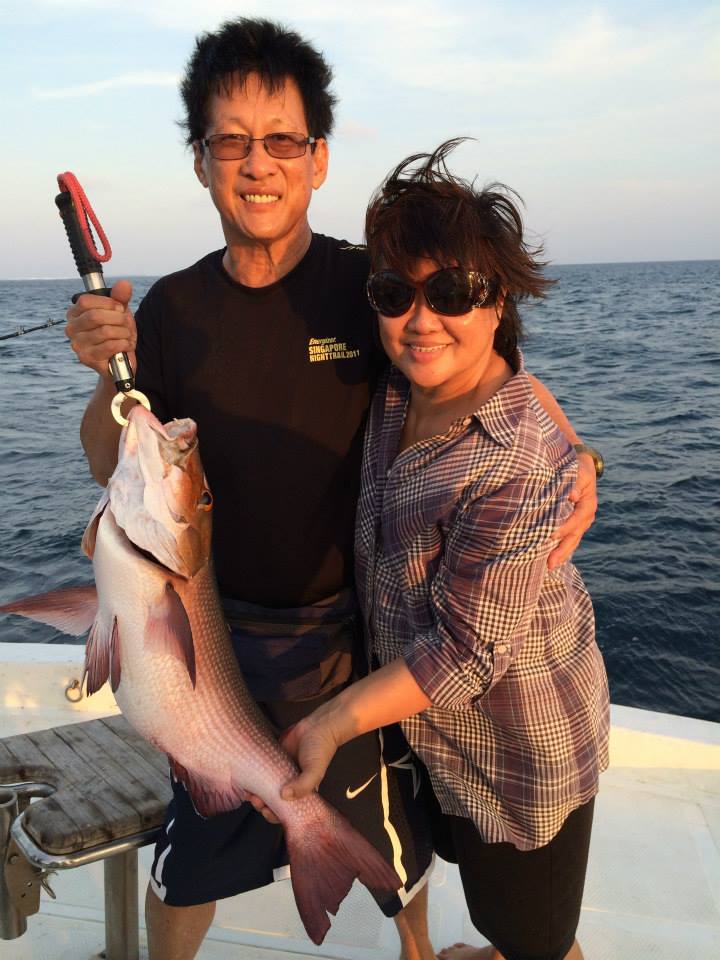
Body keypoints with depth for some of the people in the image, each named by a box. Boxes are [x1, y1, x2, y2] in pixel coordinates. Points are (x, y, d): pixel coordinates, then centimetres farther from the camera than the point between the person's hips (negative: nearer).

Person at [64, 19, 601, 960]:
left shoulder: (371, 287, -13)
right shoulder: (174, 307, -4)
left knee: (388, 831, 21)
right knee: (194, 842, 21)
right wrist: (107, 372, -18)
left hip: (348, 632, -1)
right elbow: (111, 466, 1)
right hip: (220, 627, 2)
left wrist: (573, 458, -20)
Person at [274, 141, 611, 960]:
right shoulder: (399, 391, -10)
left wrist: (335, 722, -27)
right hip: (436, 725, 8)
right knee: (468, 860, 35)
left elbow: (470, 651, -30)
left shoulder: (519, 465, -35)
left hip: (518, 739, -8)